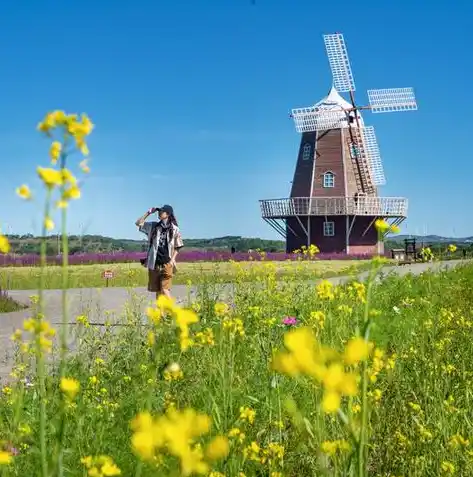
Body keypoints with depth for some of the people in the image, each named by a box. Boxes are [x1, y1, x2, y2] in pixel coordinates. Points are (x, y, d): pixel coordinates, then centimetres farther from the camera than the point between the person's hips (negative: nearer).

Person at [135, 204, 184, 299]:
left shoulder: (174, 229, 1)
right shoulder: (153, 226, 9)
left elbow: (177, 247, 6)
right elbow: (138, 223, 12)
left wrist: (172, 260, -7)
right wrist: (148, 213, 5)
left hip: (167, 264, -4)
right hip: (154, 263, 4)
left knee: (165, 290, -14)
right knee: (157, 291, 8)